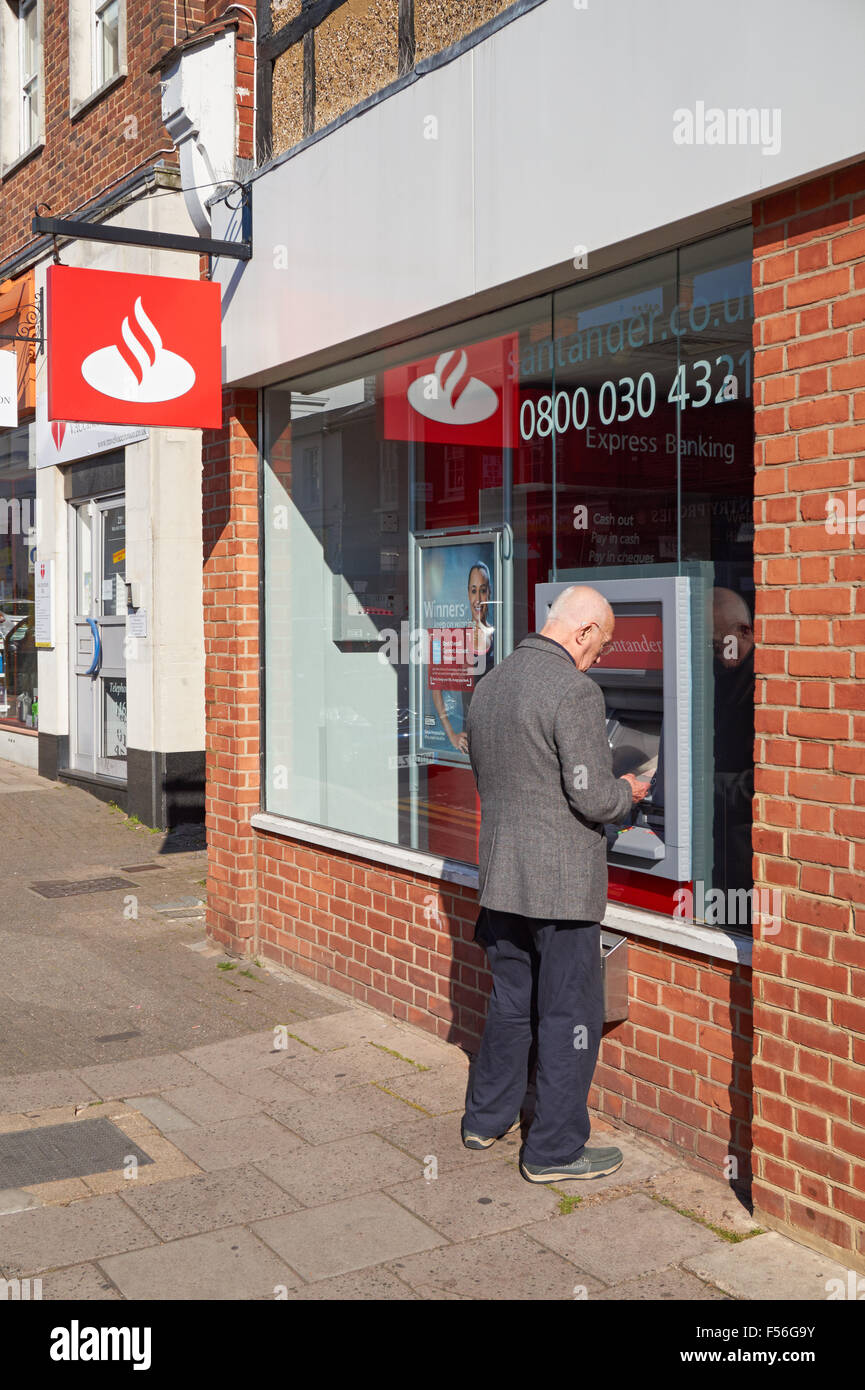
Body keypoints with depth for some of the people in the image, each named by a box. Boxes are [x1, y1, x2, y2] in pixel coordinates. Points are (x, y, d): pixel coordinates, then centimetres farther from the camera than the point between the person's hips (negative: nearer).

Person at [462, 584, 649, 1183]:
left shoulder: (490, 685, 9)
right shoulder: (575, 691, -17)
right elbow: (592, 797, -20)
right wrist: (627, 792, 3)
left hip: (501, 875, 8)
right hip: (561, 881, -8)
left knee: (511, 1001, 21)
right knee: (571, 1014, 4)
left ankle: (487, 1119, 33)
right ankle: (555, 1149, 13)